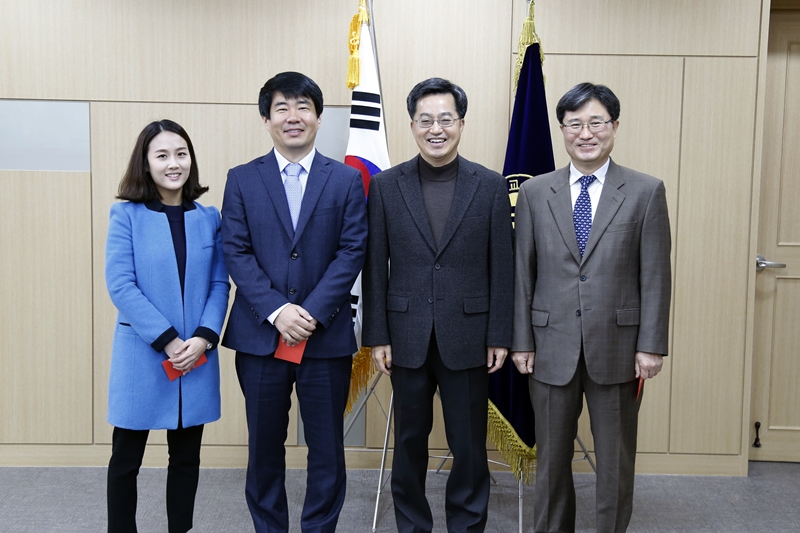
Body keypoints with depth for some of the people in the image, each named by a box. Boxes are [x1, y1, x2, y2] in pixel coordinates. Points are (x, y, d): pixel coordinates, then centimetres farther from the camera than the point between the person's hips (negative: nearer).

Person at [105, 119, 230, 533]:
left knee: (186, 457, 13)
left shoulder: (208, 218, 5)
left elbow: (219, 284, 3)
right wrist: (167, 340, -16)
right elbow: (120, 285, -10)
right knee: (126, 459, 9)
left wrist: (204, 338, -12)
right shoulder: (126, 215, -3)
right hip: (141, 355, -2)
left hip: (197, 355, 3)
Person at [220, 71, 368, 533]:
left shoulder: (347, 180, 4)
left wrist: (313, 312, -13)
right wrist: (276, 310, -14)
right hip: (260, 335, 1)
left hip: (326, 336, 0)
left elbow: (352, 251, -3)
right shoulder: (242, 180, 5)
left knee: (327, 448, 7)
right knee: (265, 446, 12)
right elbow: (236, 252, -1)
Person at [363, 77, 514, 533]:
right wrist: (377, 336, -2)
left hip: (468, 337, -1)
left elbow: (502, 268, 1)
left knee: (469, 443, 8)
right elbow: (376, 269, 2)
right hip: (408, 337, 1)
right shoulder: (386, 186, 2)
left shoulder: (491, 186, 1)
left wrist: (500, 336, -2)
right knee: (410, 439, 14)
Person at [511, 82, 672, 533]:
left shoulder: (646, 192, -1)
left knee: (616, 461, 12)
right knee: (552, 458, 14)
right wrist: (522, 341, 0)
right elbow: (523, 273, 3)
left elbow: (655, 275, -3)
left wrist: (652, 345, -6)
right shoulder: (535, 192, 3)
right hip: (552, 347, 2)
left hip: (618, 348, -1)